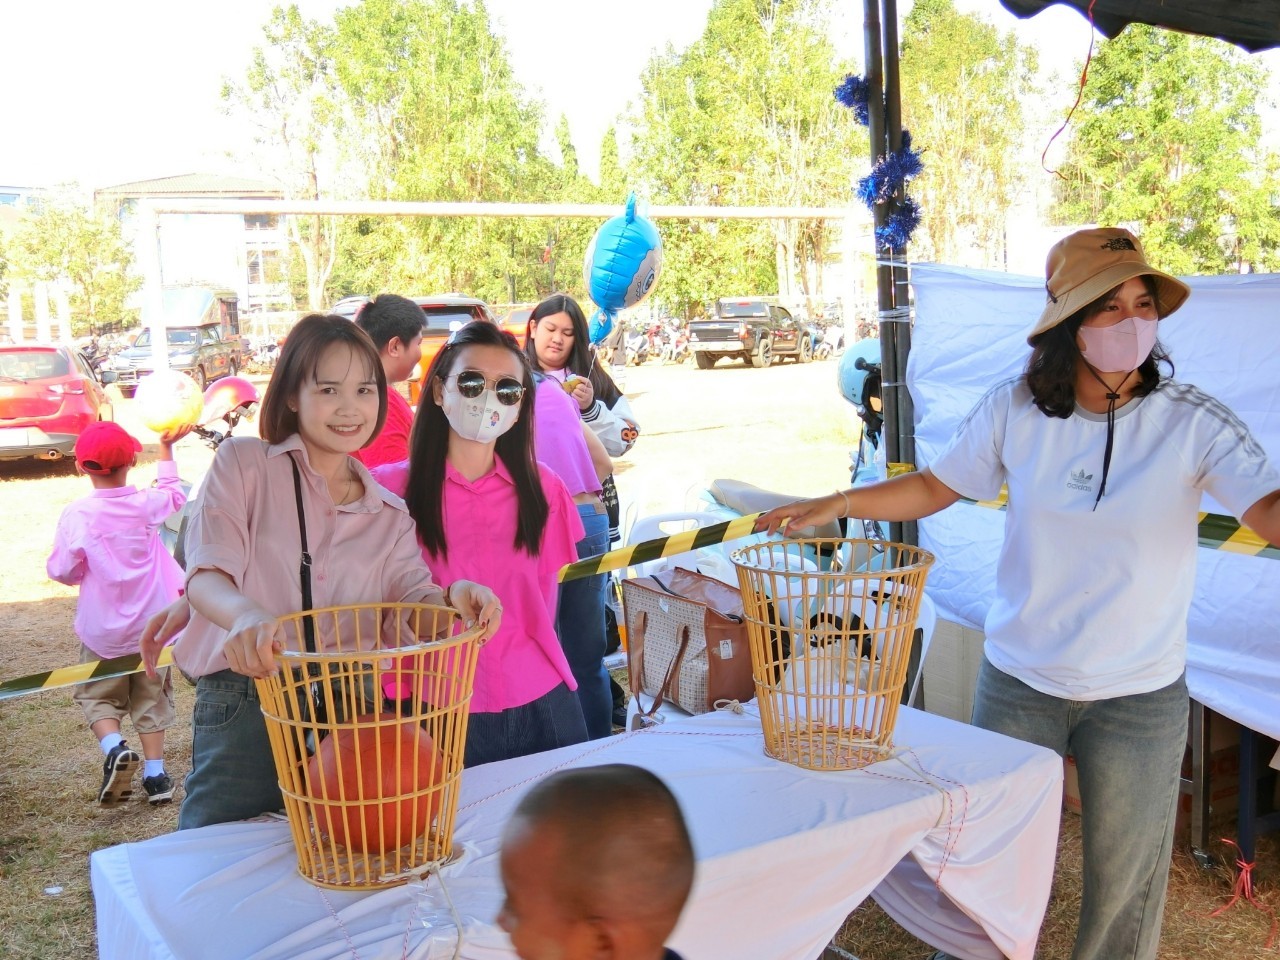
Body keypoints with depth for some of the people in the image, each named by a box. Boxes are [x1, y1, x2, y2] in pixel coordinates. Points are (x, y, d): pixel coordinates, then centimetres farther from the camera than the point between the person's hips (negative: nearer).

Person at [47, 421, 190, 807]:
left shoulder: (77, 514, -16)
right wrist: (166, 448, 24)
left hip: (102, 630, -2)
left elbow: (61, 571, -12)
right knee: (151, 697, 15)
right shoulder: (147, 504, -8)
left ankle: (114, 747, -12)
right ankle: (155, 775, 14)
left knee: (97, 696, 15)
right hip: (151, 625, 2)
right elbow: (175, 494, 15)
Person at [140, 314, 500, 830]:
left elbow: (413, 596, 2)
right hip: (243, 708, -3)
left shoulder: (389, 513, 14)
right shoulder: (244, 463, 1)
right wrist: (245, 615, -33)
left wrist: (453, 595, -23)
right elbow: (206, 575, -10)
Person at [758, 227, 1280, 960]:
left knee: (1125, 880, 16)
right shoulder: (1015, 411, -8)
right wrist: (839, 504, -9)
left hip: (1141, 698, -1)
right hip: (1018, 683, 2)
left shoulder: (1190, 421, -14)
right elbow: (935, 487, 3)